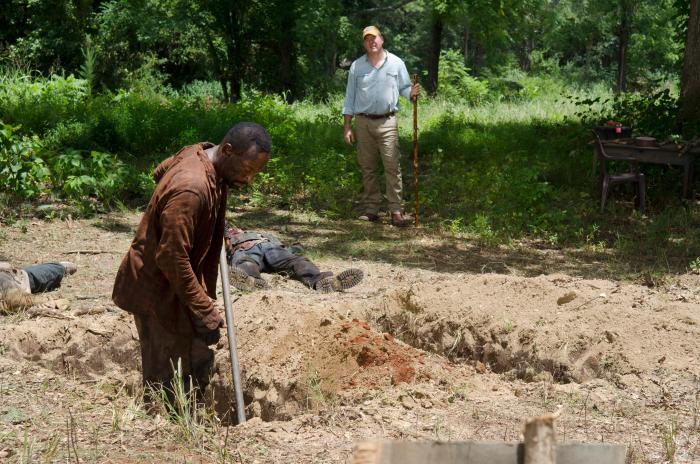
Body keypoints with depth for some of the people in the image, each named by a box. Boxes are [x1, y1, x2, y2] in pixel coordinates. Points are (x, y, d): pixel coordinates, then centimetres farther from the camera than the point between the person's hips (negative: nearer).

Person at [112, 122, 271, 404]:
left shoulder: (200, 154, -2)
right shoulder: (190, 190, -32)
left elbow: (160, 172, 19)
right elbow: (172, 258, -29)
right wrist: (205, 312, -23)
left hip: (180, 284, 10)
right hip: (157, 292, -10)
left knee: (200, 362, 18)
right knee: (161, 380, -2)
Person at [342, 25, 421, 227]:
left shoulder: (396, 63, 6)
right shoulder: (357, 66, 9)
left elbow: (404, 88, 9)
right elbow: (350, 97, 9)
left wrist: (412, 92, -16)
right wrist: (347, 126, 5)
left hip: (387, 122, -2)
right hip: (363, 122, 2)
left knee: (392, 166, -9)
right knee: (368, 167, 6)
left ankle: (396, 211, -9)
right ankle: (371, 209, 13)